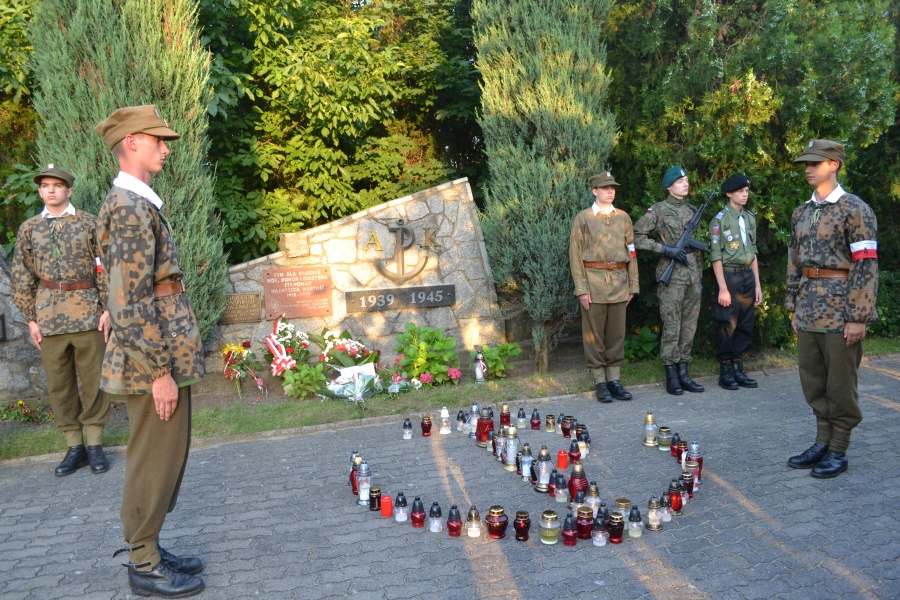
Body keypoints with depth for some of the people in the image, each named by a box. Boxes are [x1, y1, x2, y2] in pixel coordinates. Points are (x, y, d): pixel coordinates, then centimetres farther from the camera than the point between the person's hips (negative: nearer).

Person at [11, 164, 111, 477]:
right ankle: (74, 446, 17)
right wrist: (30, 318, 3)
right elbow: (22, 277, 9)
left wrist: (107, 309, -5)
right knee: (59, 384, 7)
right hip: (49, 315, 2)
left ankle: (95, 444, 13)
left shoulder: (89, 223, 2)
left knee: (93, 380, 2)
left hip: (86, 312, -2)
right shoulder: (29, 228, 9)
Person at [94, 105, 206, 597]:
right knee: (153, 463, 2)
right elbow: (131, 302, -22)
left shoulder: (139, 204, 16)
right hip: (153, 363, -10)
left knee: (163, 459, 17)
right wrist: (160, 371, -21)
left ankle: (147, 548, 30)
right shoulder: (129, 207, -16)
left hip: (165, 357, 10)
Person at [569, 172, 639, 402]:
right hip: (594, 283, -4)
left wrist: (633, 285, 7)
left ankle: (614, 380, 16)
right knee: (594, 335, 1)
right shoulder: (583, 218, 0)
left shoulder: (623, 217, 12)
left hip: (619, 284, 4)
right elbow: (575, 255, -4)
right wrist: (581, 289, -10)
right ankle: (600, 383, 10)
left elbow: (631, 252, 13)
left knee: (617, 334, 7)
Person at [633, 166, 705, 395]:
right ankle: (671, 377, 5)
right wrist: (666, 249, -14)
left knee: (689, 326, 8)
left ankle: (683, 373, 16)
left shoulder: (692, 211, 15)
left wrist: (700, 274, 17)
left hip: (692, 276, 6)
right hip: (672, 276, -6)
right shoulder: (658, 210, -4)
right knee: (672, 327, -3)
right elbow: (636, 237, -9)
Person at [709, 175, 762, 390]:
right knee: (727, 326, -2)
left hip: (748, 276, 6)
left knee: (745, 325, 9)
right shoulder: (720, 219, -6)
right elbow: (716, 256, -9)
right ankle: (725, 372, 10)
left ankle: (738, 369, 19)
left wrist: (757, 284, 12)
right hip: (729, 276, -6)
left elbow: (753, 252, 16)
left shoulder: (750, 218, 13)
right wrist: (723, 288, -14)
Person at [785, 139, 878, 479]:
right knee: (813, 380, 12)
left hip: (840, 311, -6)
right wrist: (794, 307, 13)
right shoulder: (801, 214, 12)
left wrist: (859, 317, -16)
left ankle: (838, 452, 15)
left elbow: (866, 265, -13)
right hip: (809, 310, 7)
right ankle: (822, 443, 25)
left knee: (840, 383, 3)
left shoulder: (855, 210, -8)